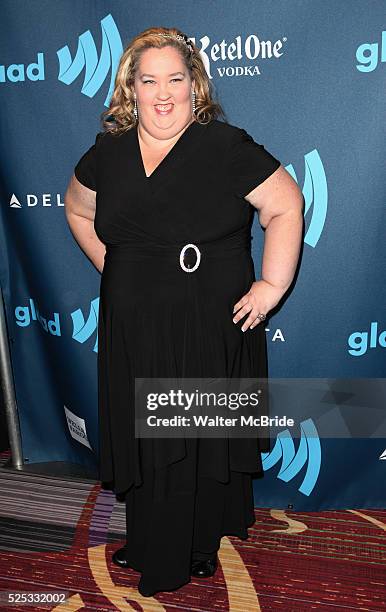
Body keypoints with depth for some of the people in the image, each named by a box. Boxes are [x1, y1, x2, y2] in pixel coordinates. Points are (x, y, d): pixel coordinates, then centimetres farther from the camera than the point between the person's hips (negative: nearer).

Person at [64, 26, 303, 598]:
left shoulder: (227, 147, -8)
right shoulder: (107, 153, 4)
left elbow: (286, 206, -6)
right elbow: (77, 210, 20)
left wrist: (273, 283, -11)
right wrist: (111, 266, 10)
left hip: (214, 331, -3)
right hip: (135, 331, 4)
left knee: (209, 441, 11)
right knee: (144, 441, 16)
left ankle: (202, 545, 34)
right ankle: (151, 547, 38)